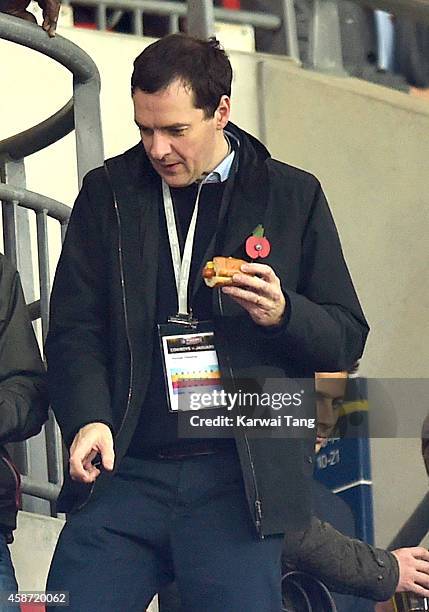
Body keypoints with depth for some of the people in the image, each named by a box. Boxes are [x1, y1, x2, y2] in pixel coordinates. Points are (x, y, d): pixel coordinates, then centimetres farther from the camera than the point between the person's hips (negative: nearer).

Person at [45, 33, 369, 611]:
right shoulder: (108, 193, 11)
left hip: (240, 482, -1)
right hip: (125, 473, 1)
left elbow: (347, 338, 10)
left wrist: (284, 314, -12)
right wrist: (87, 419, -13)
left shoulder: (292, 196, 8)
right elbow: (74, 328, 6)